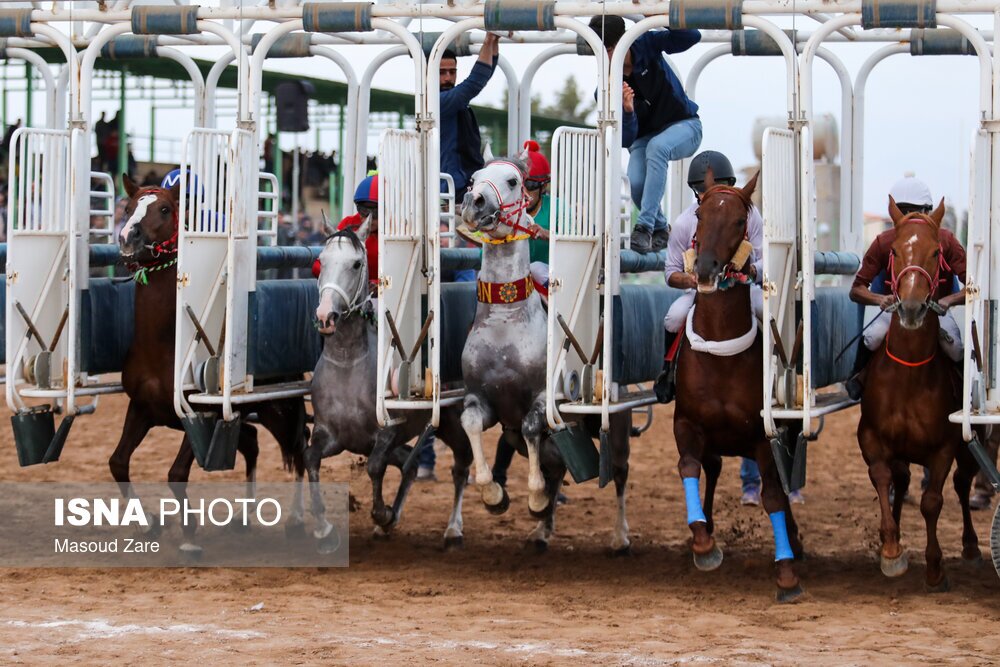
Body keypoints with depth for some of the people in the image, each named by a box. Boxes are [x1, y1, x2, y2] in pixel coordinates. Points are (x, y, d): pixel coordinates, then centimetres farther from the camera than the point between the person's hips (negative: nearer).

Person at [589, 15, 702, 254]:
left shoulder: (646, 45, -15)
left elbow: (691, 37, -21)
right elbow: (626, 140, -17)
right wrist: (627, 111, -38)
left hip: (684, 126, -2)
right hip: (644, 138, 2)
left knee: (656, 146, -36)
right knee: (636, 183, -28)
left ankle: (645, 226, -37)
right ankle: (660, 231, 2)